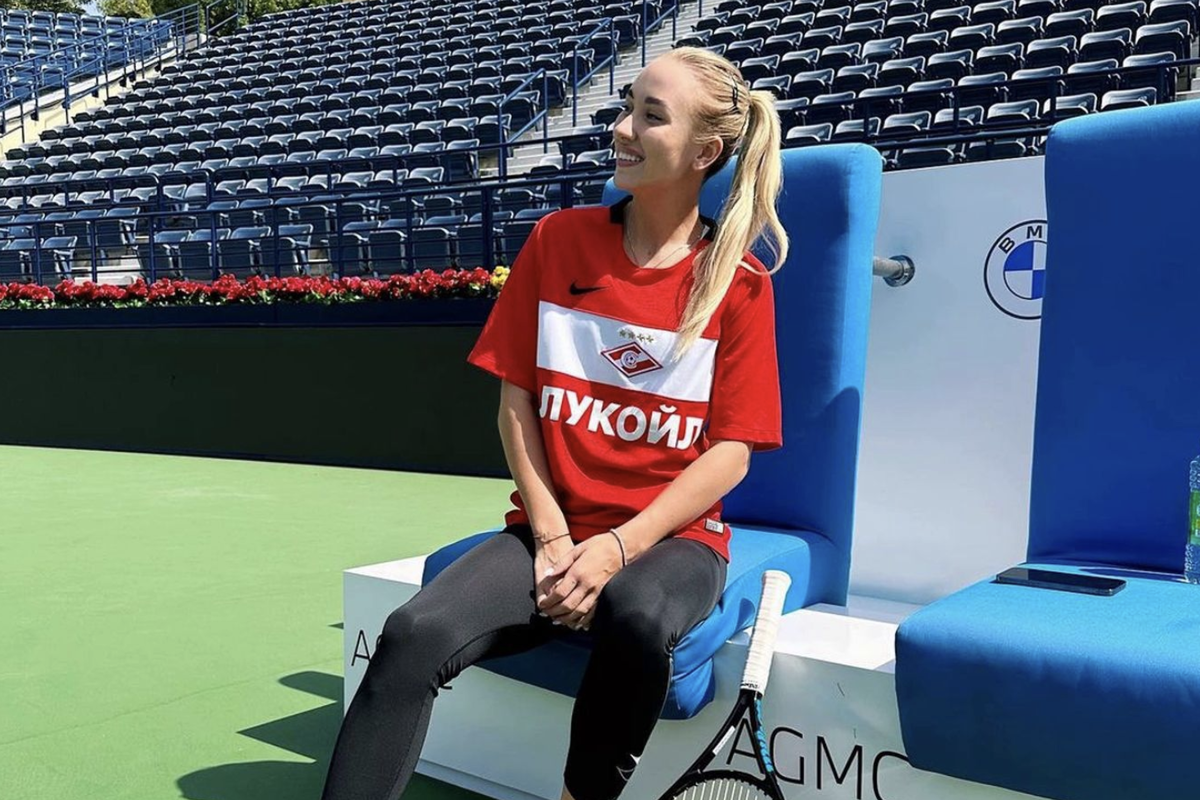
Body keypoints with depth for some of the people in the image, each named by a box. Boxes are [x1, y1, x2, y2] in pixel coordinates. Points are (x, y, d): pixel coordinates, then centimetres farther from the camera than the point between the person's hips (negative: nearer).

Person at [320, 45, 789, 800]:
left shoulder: (739, 282, -3)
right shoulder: (557, 240, 3)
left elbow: (729, 452, -7)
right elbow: (516, 401, 3)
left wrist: (617, 548, -18)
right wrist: (552, 536, -9)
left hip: (672, 538, -1)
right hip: (552, 529, 2)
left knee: (635, 616, -36)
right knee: (413, 636, -25)